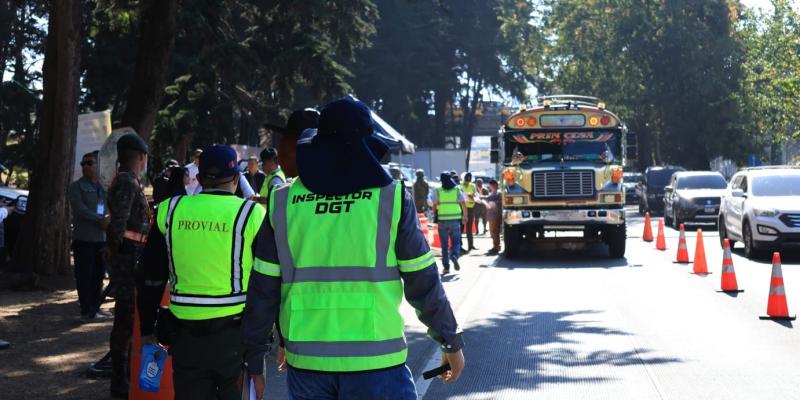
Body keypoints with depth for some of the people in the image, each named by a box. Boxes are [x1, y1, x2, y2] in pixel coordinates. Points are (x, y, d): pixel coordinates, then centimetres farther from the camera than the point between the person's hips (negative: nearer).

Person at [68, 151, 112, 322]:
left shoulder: (102, 187, 17)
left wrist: (108, 219, -7)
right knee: (85, 276, -5)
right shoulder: (77, 186, -2)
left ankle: (95, 307, 20)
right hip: (84, 237, -6)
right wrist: (100, 220, -22)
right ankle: (87, 311, -4)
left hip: (101, 237, 6)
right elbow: (80, 208, -15)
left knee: (98, 275, 11)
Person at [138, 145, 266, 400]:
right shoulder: (250, 215, -6)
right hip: (236, 334, -2)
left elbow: (151, 280, 9)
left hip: (186, 334, 2)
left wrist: (147, 330, 19)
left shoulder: (170, 211, 3)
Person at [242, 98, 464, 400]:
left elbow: (262, 292, 4)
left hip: (306, 363, 3)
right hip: (374, 362, -2)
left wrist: (253, 360, 14)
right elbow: (422, 281, -1)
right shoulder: (391, 198, -4)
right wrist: (451, 341, 13)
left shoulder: (283, 203, 2)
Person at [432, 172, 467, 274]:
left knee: (444, 244, 7)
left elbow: (434, 205, -4)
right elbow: (463, 204, 0)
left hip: (442, 220, 0)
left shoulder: (437, 191, 0)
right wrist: (465, 216, 12)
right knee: (456, 241, 11)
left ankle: (446, 266, 7)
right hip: (455, 219, 0)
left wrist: (435, 216, 11)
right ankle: (454, 255, -19)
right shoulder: (457, 190, 3)